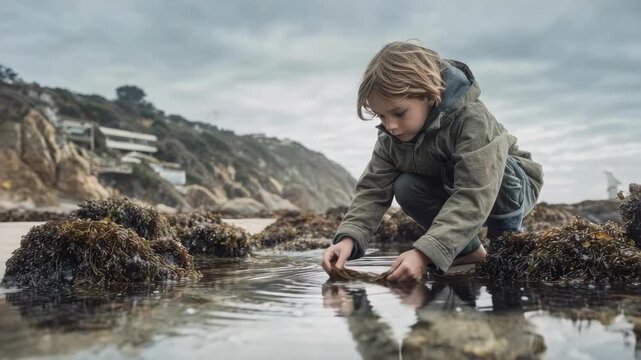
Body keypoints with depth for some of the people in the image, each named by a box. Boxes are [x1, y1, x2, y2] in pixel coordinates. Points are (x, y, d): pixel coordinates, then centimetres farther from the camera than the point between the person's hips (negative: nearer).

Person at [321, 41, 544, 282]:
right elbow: (372, 190, -18)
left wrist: (425, 253, -53)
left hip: (511, 188, -5)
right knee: (405, 188, -23)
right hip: (453, 192, 6)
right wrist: (348, 238, -37)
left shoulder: (472, 120, -35)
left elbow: (473, 198, -43)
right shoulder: (391, 138, -15)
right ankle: (468, 251, -5)